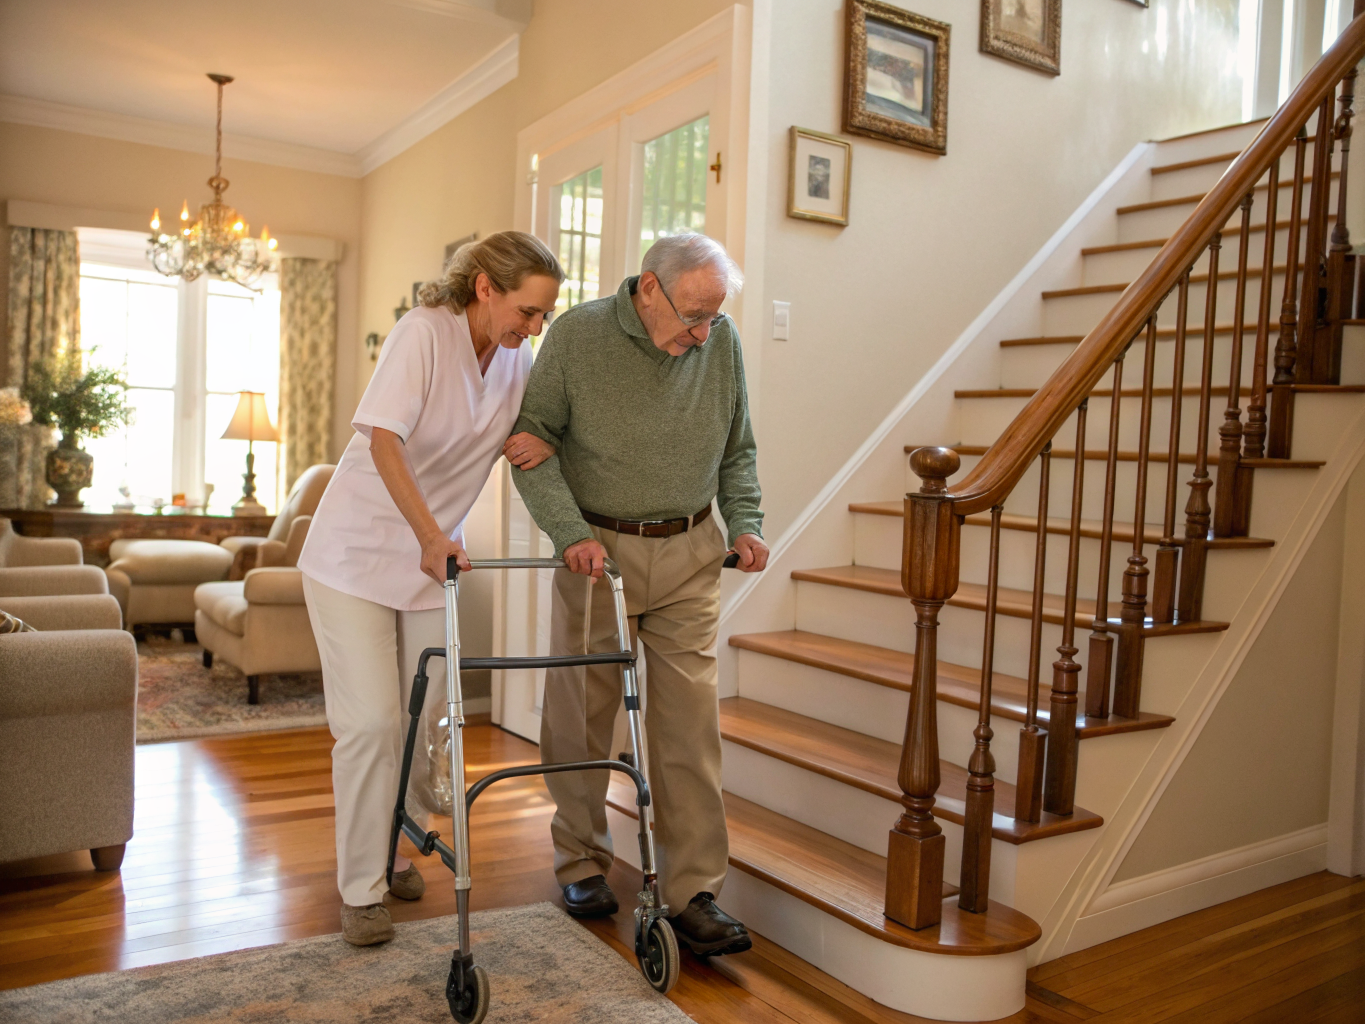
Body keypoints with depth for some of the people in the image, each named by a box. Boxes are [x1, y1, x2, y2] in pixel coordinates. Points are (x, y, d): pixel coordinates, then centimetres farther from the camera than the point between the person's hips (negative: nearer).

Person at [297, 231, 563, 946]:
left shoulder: (519, 360, 0)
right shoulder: (423, 332, -19)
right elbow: (384, 441, -27)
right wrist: (430, 533, -38)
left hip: (433, 560, 6)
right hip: (354, 552, -6)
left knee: (422, 718, 9)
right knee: (369, 722, -6)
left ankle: (393, 847, 33)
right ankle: (361, 889, 9)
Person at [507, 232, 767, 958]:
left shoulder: (723, 342, 1)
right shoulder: (577, 335, -8)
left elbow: (737, 450, 12)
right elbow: (531, 439, -5)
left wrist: (744, 523, -1)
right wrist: (570, 532, -15)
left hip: (690, 555, 2)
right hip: (597, 550, -1)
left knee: (690, 722, 0)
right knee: (581, 717, 8)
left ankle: (694, 891, 10)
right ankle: (581, 863, 28)